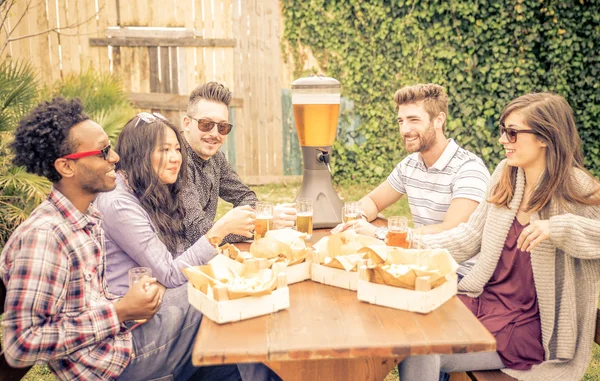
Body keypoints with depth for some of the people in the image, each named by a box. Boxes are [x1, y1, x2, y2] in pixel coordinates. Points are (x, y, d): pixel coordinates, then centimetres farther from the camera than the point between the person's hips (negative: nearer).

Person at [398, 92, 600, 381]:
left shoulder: (576, 192, -13)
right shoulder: (506, 175, 3)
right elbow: (470, 237, 7)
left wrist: (558, 228, -32)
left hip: (528, 326, -5)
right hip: (483, 299, 5)